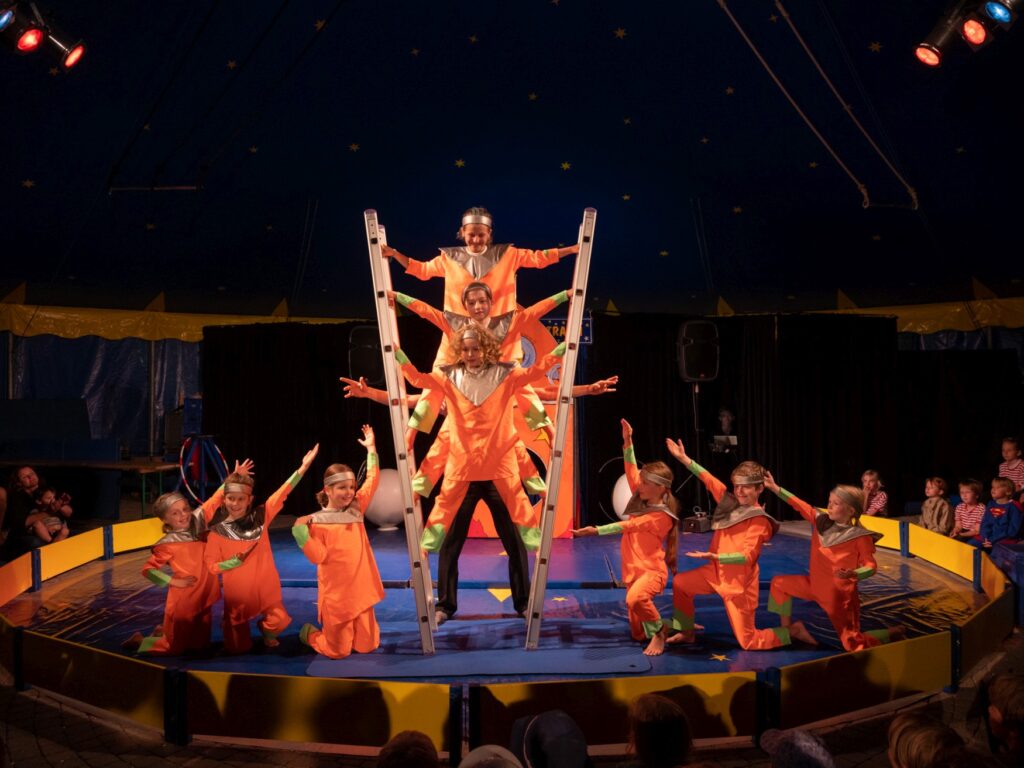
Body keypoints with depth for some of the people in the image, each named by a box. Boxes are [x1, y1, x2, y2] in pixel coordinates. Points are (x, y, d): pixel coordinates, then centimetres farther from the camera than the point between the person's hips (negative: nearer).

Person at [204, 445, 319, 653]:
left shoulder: (260, 517, -4)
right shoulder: (217, 531, -8)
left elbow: (281, 494, -10)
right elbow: (211, 565, -5)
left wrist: (303, 467, -17)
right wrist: (232, 562, -23)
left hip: (266, 588, 1)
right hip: (236, 593, -1)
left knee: (279, 622, -20)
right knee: (237, 648, 5)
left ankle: (266, 631, 17)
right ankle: (229, 622, 40)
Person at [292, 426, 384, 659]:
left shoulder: (356, 509, 6)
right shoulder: (317, 522, -7)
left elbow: (372, 481, 8)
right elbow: (318, 557, -13)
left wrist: (371, 449, 6)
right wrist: (301, 532, -22)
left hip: (361, 590, 5)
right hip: (335, 595, -4)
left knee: (367, 645, 6)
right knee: (337, 650, 0)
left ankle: (333, 631, 34)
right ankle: (310, 633, 30)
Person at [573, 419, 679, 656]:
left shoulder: (662, 517, -16)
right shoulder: (642, 499, 6)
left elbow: (628, 526, -22)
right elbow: (631, 472, 2)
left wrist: (597, 531, -28)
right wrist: (627, 442, -6)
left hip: (652, 571, -8)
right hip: (633, 570, 8)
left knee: (635, 598, -40)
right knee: (639, 633, 7)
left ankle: (659, 631, -15)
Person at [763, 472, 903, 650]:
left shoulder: (860, 537, -19)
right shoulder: (822, 520, -3)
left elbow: (871, 566, -18)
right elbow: (801, 506, 1)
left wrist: (852, 574, -39)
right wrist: (775, 488, -4)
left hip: (840, 595, -7)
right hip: (815, 585, 7)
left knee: (854, 645, -7)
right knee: (779, 583, 8)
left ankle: (894, 633, 19)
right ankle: (788, 630, 19)